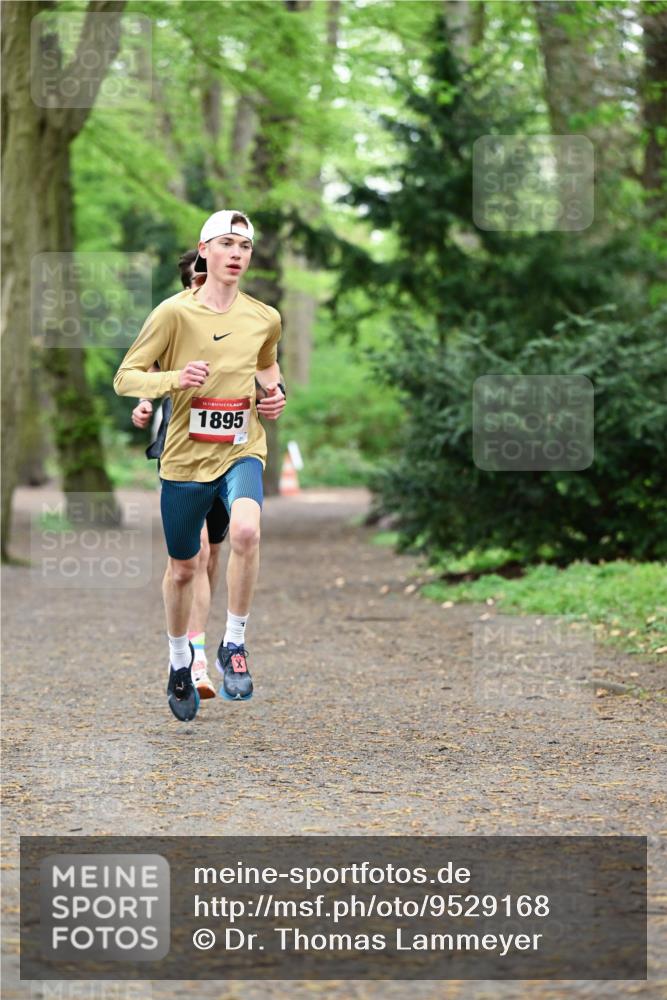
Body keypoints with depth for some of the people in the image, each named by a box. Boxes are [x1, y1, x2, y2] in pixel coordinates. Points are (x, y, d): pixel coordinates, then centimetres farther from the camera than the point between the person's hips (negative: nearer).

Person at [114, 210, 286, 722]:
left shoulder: (265, 318, 2)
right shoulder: (175, 312, -9)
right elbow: (125, 378, -8)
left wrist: (275, 391, 5)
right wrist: (174, 379, -25)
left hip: (241, 449, 1)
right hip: (186, 455, -1)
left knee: (246, 529, -30)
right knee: (182, 568, 11)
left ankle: (234, 644, -13)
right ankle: (180, 660, 38)